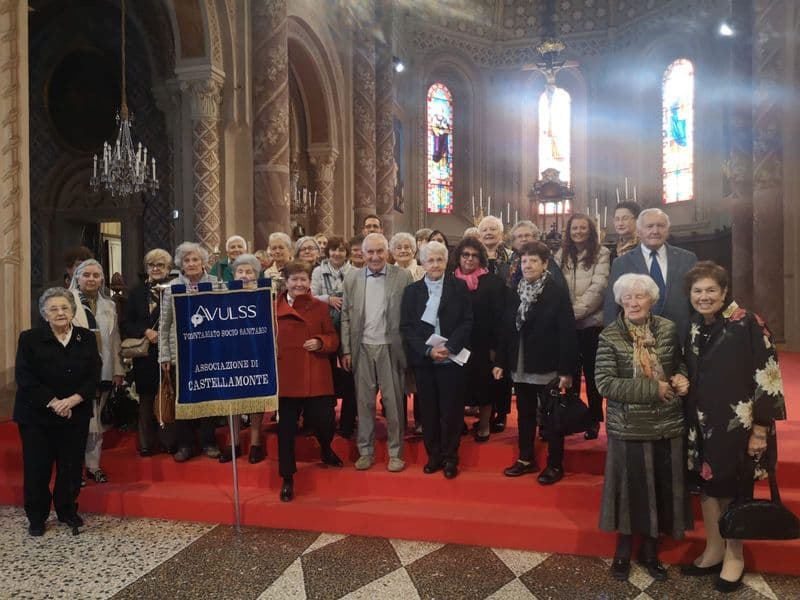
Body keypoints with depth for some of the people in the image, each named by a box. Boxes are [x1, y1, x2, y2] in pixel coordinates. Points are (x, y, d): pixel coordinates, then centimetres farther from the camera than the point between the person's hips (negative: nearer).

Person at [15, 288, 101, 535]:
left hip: (76, 415, 2)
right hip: (37, 415, -2)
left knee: (71, 466, 8)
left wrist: (72, 400, -17)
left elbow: (93, 377, -2)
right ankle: (36, 517, 22)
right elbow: (25, 378, -10)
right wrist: (53, 403, -18)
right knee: (37, 468, 4)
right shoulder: (30, 339, -3)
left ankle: (68, 511, 26)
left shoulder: (87, 338, 2)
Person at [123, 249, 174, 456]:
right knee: (146, 398, 8)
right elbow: (127, 324, 6)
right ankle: (147, 442, 18)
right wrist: (146, 332, -10)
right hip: (145, 354, 3)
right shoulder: (138, 292, 10)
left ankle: (171, 440, 11)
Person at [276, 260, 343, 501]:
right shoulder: (274, 308, 3)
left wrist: (320, 342, -11)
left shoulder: (320, 307, 7)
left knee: (325, 422, -1)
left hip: (316, 378, 1)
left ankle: (326, 450, 36)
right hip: (285, 377, 0)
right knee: (286, 429, 5)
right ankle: (287, 479, 22)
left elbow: (333, 339, 8)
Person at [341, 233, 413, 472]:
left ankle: (395, 453, 18)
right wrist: (346, 350, 3)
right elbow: (346, 316, 8)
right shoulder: (352, 278, 6)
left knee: (393, 402, 5)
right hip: (362, 349, 2)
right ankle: (365, 451, 23)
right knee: (364, 402, 9)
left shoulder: (403, 276, -2)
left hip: (390, 348, -2)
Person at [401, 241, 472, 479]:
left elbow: (467, 322, -2)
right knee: (428, 409, 6)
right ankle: (433, 455, 21)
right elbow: (406, 327, 1)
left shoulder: (459, 287, 3)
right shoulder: (411, 290, 6)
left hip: (451, 359, -1)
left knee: (451, 409, 3)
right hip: (422, 360, 1)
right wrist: (428, 350, -12)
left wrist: (449, 347, -14)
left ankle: (450, 457, 17)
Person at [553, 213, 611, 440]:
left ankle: (594, 419, 15)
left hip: (591, 322, -3)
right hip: (566, 324, 3)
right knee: (571, 370, 11)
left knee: (591, 372, 4)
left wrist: (575, 311, -15)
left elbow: (598, 288, -10)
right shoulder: (561, 255, 11)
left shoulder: (602, 254, -1)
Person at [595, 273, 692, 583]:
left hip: (668, 426, 3)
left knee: (661, 488, 12)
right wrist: (653, 389, -18)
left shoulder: (669, 329, 1)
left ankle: (650, 549, 33)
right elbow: (604, 383, -16)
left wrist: (682, 378, -7)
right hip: (628, 427, -3)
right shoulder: (609, 337, -9)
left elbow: (680, 364, 16)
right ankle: (623, 549, 30)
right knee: (630, 488, 8)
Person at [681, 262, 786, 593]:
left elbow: (767, 376, -14)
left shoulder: (749, 324, -14)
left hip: (738, 423, -6)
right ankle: (713, 550, 30)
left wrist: (761, 427, -16)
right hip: (702, 423, 6)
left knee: (733, 489, 7)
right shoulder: (692, 329, 6)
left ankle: (734, 555, 26)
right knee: (707, 484, 13)